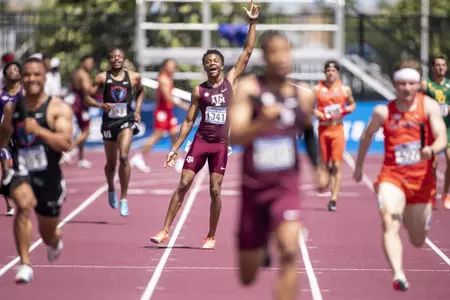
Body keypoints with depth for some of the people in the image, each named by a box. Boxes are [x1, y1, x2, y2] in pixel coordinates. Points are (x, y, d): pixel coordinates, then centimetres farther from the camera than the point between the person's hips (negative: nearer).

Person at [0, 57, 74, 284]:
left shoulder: (59, 109, -7)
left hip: (48, 175, -1)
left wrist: (39, 130, -32)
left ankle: (56, 240, 55)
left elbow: (65, 143, -21)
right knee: (24, 204, -34)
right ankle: (25, 264, -30)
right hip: (20, 172, 1)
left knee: (48, 236, 14)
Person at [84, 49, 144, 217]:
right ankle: (111, 189, 44)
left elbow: (140, 92, 25)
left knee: (123, 157, -21)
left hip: (126, 121, -1)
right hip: (109, 121, 1)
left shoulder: (134, 77, 5)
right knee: (111, 163, 12)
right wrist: (101, 105, -19)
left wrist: (138, 110, 12)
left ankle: (124, 198, -14)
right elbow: (87, 98, 0)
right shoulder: (102, 78, 1)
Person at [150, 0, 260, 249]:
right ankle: (165, 231, -1)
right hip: (200, 141, 0)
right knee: (183, 184, -3)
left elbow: (247, 51, -1)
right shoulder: (199, 90, 3)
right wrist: (175, 148, 3)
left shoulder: (230, 80, 3)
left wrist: (253, 23, -7)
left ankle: (211, 237, 11)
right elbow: (189, 121, 6)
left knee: (215, 191, 0)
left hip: (221, 144, 0)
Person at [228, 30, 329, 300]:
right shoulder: (248, 89, -10)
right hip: (253, 186, 0)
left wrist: (319, 166, 12)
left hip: (287, 186, 1)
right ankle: (261, 246, 52)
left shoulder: (304, 96, 0)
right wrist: (263, 123, -38)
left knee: (290, 251, -27)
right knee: (247, 278, 13)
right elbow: (234, 136, -22)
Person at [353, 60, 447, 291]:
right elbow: (367, 136, 16)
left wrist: (431, 150, -38)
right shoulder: (383, 112, -2)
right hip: (392, 177, -1)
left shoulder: (429, 106, -6)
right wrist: (358, 167, 24)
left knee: (418, 241, 13)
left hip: (422, 179, 1)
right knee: (389, 222, -29)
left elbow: (442, 140, -15)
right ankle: (398, 275, -41)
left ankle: (410, 215, 50)